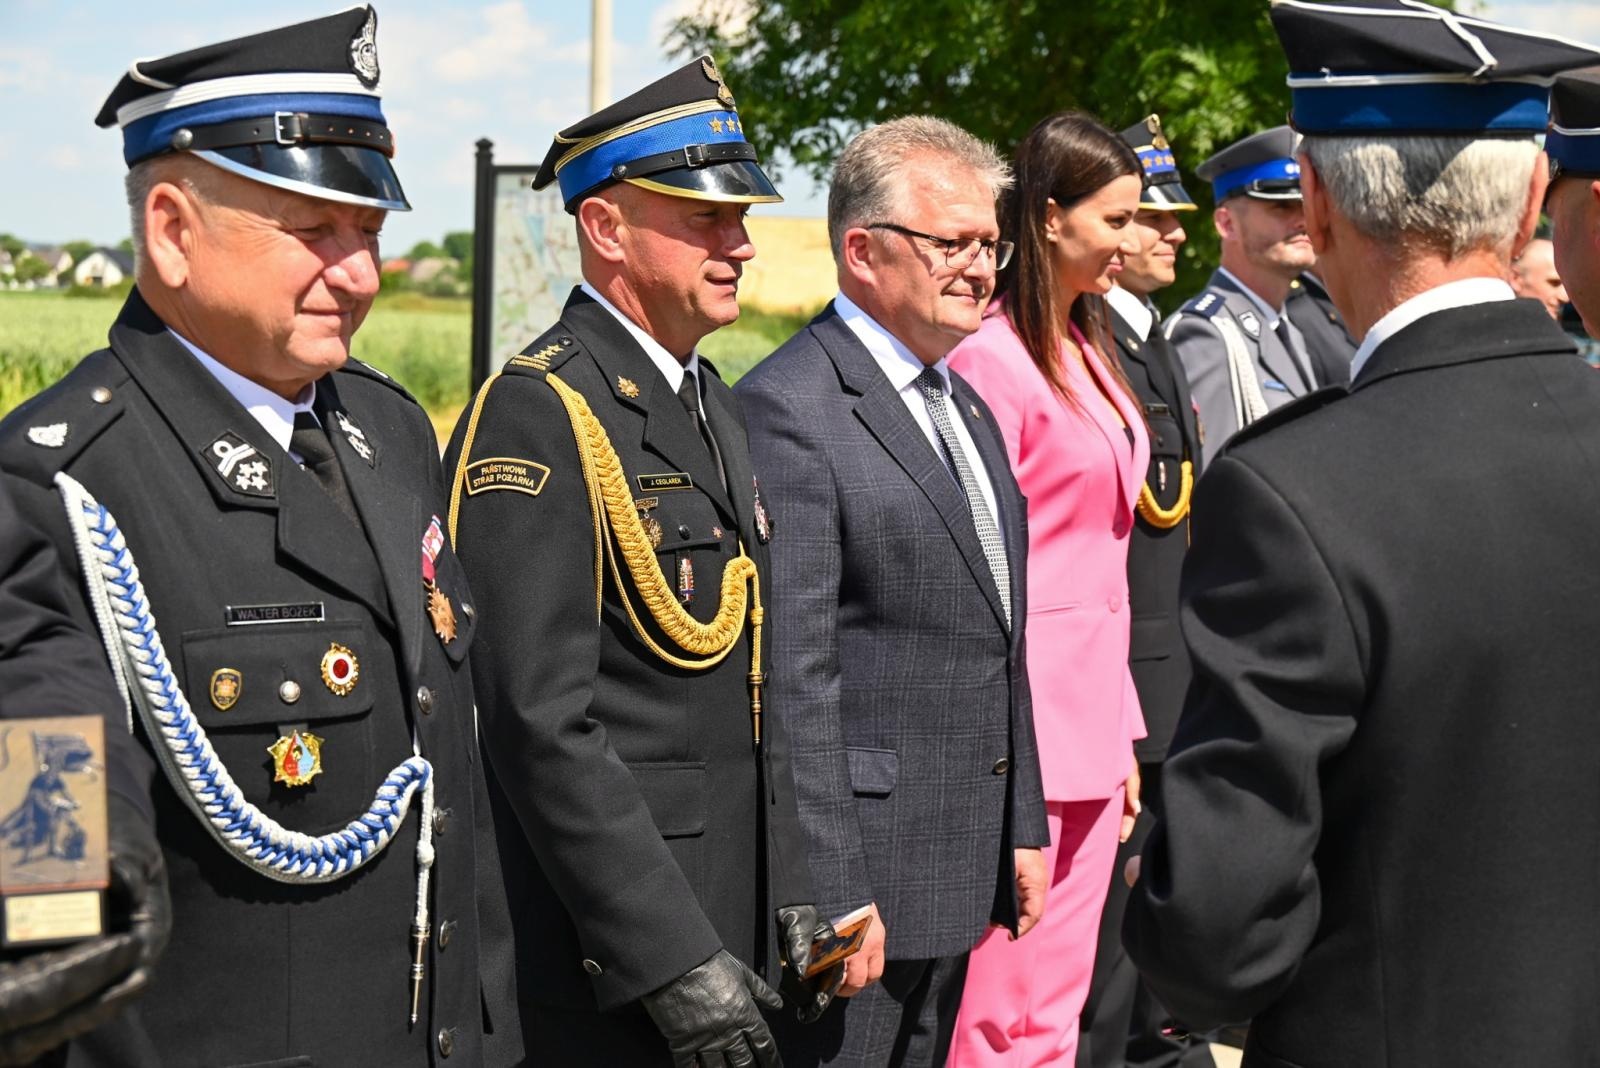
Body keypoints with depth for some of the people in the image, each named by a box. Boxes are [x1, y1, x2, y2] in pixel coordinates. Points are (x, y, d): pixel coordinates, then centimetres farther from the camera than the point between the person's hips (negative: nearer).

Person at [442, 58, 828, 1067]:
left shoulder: (711, 403, 12)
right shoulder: (535, 420, -16)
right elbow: (543, 727, -22)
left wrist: (789, 895, 13)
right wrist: (672, 962, -23)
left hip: (732, 932, 8)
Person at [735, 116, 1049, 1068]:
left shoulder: (968, 409, 16)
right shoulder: (791, 408, -14)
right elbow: (790, 676, -19)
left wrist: (1023, 830, 18)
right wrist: (832, 894, -20)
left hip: (961, 875, 9)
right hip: (855, 868, -9)